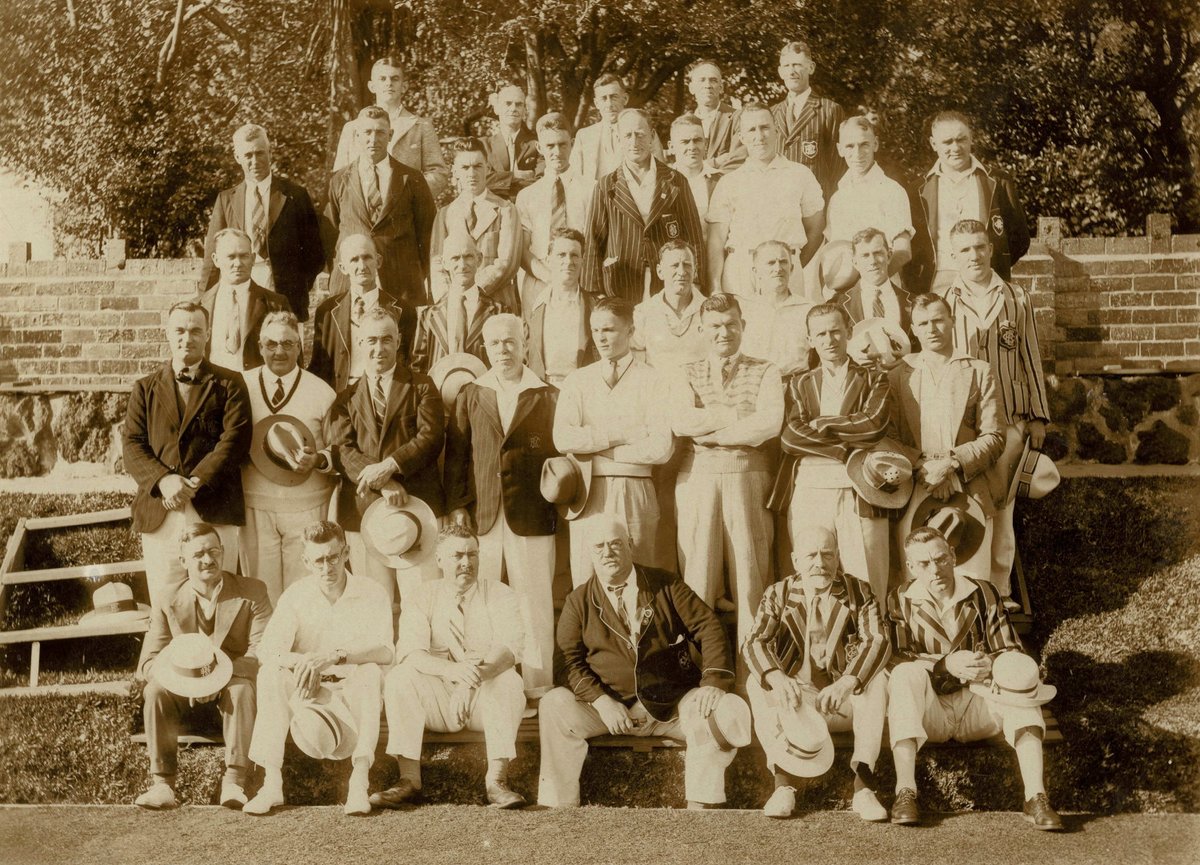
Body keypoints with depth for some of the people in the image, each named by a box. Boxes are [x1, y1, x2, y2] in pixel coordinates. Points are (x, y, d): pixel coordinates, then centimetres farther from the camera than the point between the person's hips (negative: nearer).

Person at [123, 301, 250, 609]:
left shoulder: (229, 384, 9)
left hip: (215, 513, -2)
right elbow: (132, 445, 6)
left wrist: (195, 483, -15)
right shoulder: (145, 388, 17)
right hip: (160, 516, 2)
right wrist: (163, 480, -13)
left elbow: (235, 439, -3)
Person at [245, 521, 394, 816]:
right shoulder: (296, 595, 0)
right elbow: (266, 652, -12)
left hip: (355, 693, -2)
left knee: (370, 672, -33)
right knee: (271, 673, -26)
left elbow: (384, 652, -19)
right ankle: (272, 783, -30)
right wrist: (301, 662, -34)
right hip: (309, 693, 2)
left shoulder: (372, 595, -5)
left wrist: (335, 656, -35)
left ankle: (359, 782, -39)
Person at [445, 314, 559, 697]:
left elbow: (561, 453, 7)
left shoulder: (548, 397, 7)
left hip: (532, 518, -2)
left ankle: (536, 689, 6)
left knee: (534, 608, -1)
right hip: (482, 518, 2)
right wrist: (456, 506, 2)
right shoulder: (470, 395, 13)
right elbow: (455, 454, 10)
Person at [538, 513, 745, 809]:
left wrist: (713, 682, -15)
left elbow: (708, 629, 2)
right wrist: (601, 700, -18)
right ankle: (561, 808, -16)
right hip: (610, 706, 0)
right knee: (555, 705, -26)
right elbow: (570, 660, -1)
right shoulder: (578, 601, 8)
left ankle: (699, 807, -14)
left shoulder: (666, 585, 8)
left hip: (673, 705, 0)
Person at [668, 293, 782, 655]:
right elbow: (680, 422, -5)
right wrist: (739, 414, -8)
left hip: (748, 479, -1)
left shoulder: (765, 372, 9)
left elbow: (770, 423, -9)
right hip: (698, 480, 1)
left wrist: (710, 433, -7)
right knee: (697, 573, 0)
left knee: (751, 572, -1)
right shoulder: (688, 374, 14)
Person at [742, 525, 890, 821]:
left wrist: (847, 683, -36)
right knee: (756, 684, -26)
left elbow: (879, 641, -16)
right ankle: (784, 782, -29)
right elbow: (753, 643, -12)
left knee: (877, 680, -29)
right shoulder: (777, 594, 4)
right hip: (796, 696, 1)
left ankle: (863, 783, -31)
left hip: (846, 698, -1)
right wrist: (776, 678, -35)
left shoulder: (859, 592, 1)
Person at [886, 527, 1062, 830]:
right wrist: (946, 664, -28)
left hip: (977, 707, 1)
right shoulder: (901, 601, 1)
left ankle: (1035, 796, -37)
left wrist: (991, 664, -25)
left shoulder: (983, 594, 5)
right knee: (907, 674, -32)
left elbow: (1013, 652, -1)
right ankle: (905, 791, -41)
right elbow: (893, 659, -13)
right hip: (929, 714, -1)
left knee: (1020, 678, -27)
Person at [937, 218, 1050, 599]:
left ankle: (999, 588, 12)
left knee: (1002, 503, 3)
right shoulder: (942, 302, 3)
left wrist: (1038, 416, 8)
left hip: (1009, 418, 1)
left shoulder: (1016, 299, 7)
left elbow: (1030, 359, 10)